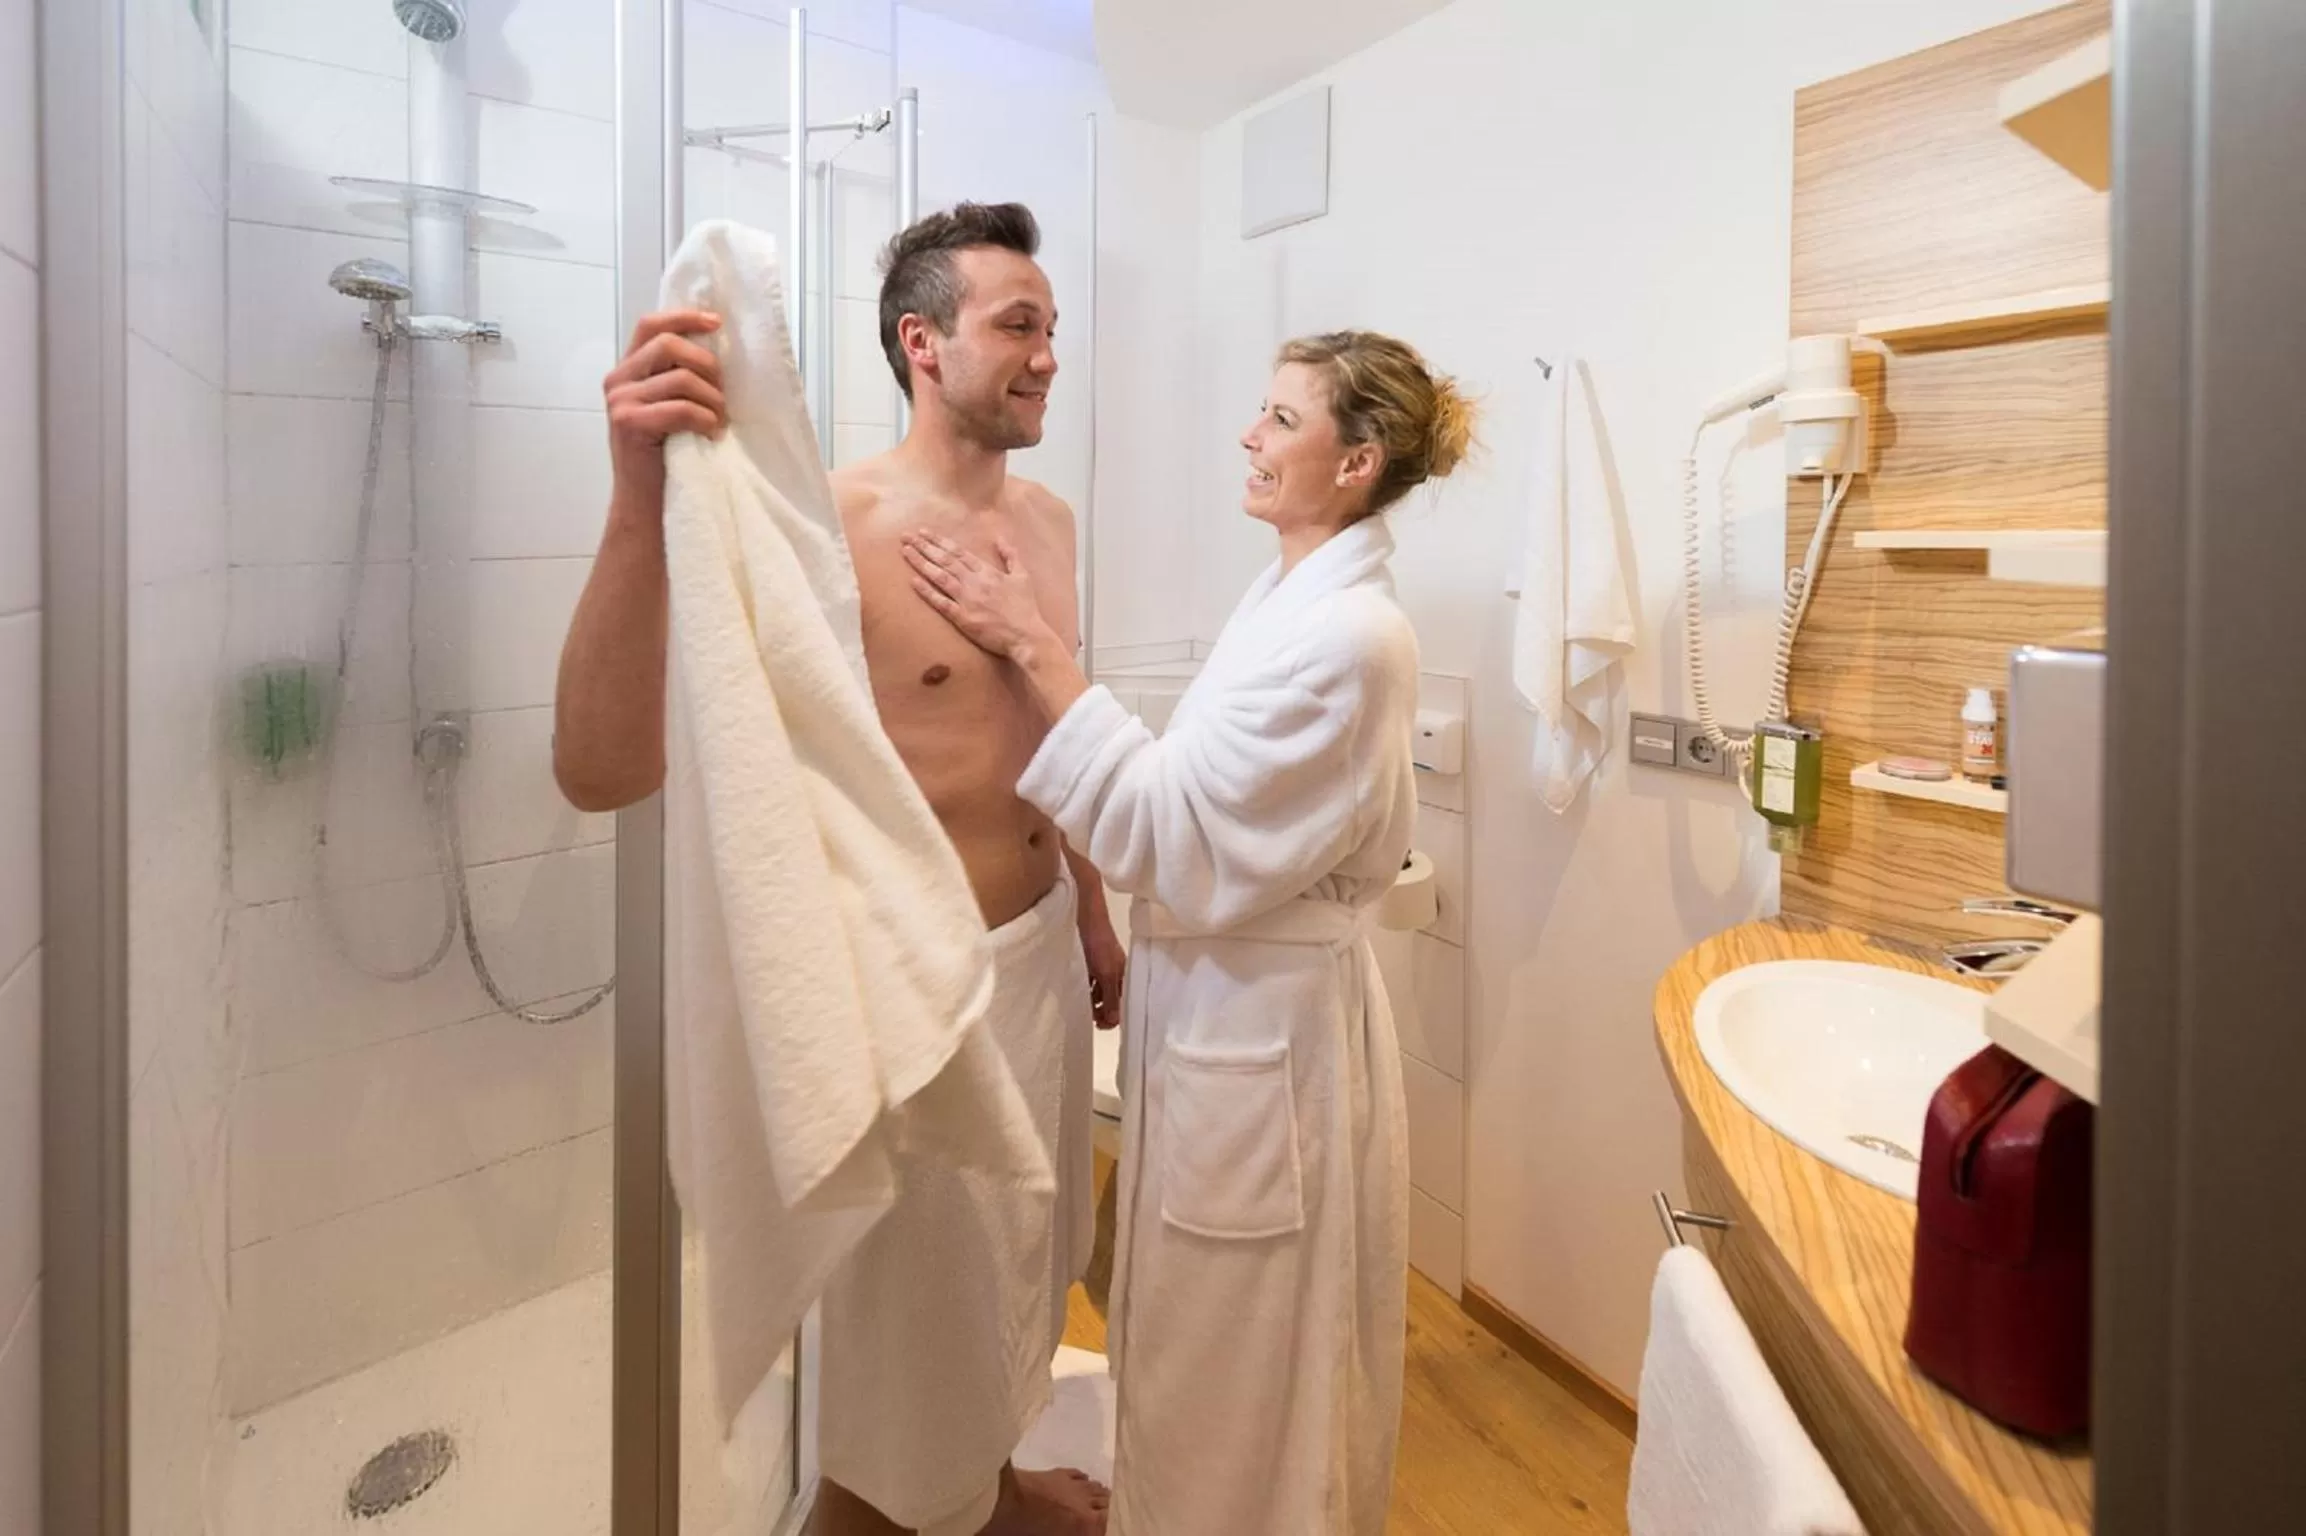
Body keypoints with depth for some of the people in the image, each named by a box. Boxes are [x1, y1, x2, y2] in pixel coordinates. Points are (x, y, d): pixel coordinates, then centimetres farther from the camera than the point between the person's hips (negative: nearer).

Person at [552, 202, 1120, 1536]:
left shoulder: (1051, 519, 3)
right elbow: (602, 772, -31)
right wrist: (646, 506, -44)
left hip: (1044, 945, 8)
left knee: (1019, 1260, 27)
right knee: (905, 1333, 13)